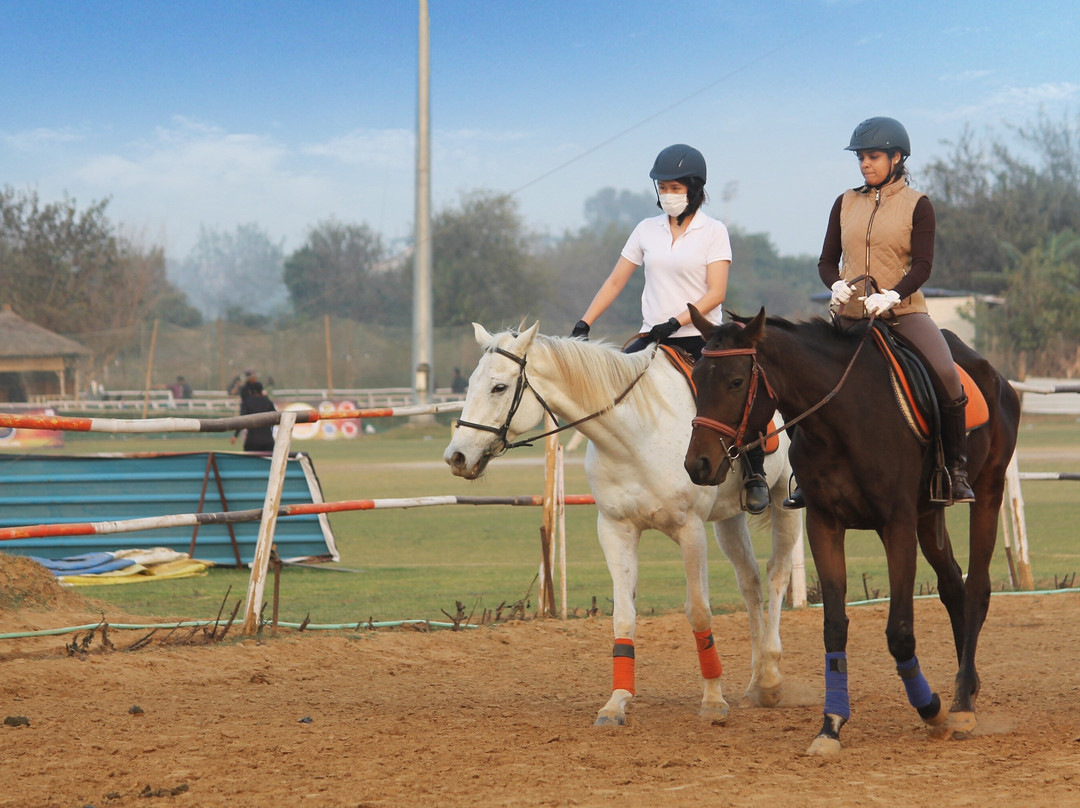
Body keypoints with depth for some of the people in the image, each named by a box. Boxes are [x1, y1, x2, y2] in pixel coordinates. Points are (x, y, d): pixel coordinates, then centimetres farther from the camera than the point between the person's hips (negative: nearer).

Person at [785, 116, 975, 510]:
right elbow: (827, 260, 11)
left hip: (903, 311, -4)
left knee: (947, 377, -25)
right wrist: (837, 285, -12)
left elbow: (922, 265, -9)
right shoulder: (846, 203, 11)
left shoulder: (917, 205, 0)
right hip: (851, 315, 4)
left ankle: (956, 468, -13)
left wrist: (891, 295, -26)